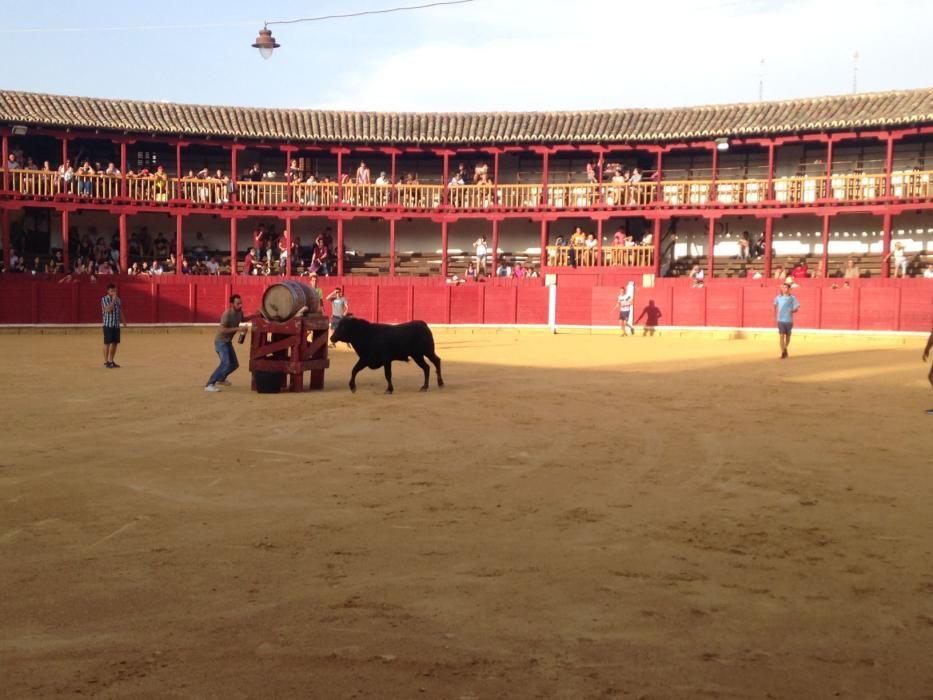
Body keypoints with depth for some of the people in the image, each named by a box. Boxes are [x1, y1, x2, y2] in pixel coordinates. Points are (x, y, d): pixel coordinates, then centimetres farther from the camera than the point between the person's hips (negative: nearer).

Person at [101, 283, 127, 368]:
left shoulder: (118, 299, 12)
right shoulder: (104, 299, -6)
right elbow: (108, 309, -21)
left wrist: (123, 321, 16)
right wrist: (113, 300, -19)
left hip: (116, 325, 6)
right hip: (108, 325, -6)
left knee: (115, 343, 8)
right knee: (107, 343, -2)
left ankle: (111, 361, 18)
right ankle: (106, 362, 3)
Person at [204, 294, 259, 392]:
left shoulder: (239, 312, -1)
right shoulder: (227, 314, -26)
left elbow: (242, 320, 23)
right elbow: (221, 330, -31)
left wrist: (254, 315, 8)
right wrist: (237, 329, -31)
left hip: (228, 341, 9)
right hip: (221, 341, -9)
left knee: (234, 364, 19)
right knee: (226, 363, -26)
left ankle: (221, 378, 45)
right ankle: (209, 385, -25)